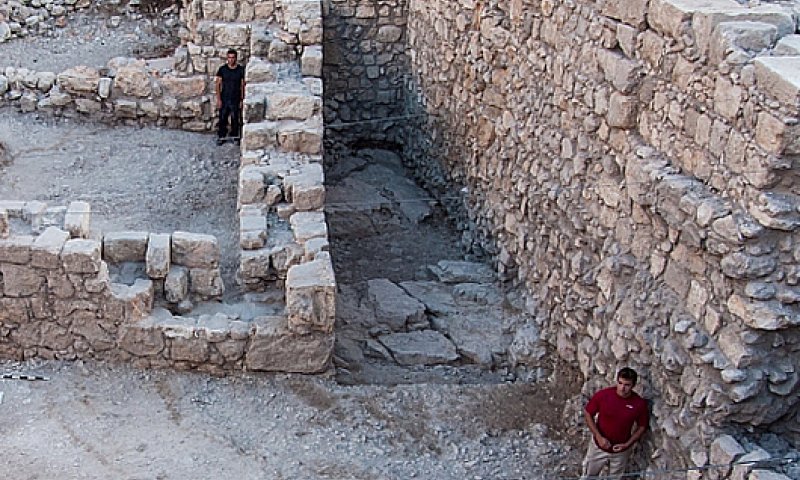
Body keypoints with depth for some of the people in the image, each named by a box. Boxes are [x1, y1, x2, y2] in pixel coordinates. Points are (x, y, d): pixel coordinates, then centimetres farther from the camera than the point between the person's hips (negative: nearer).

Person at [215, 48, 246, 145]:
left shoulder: (241, 70, -1)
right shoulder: (222, 69, 0)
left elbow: (243, 85, 2)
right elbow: (218, 84, 1)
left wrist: (242, 100, -2)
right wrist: (218, 99, -5)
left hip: (236, 100, 0)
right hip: (224, 99, 0)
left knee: (235, 119, 5)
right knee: (223, 119, 4)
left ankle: (235, 137, 17)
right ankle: (221, 137, 17)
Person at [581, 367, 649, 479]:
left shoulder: (639, 403, -19)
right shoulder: (603, 395, -21)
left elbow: (642, 426, -4)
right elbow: (587, 414, -9)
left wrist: (627, 444, -14)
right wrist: (598, 436, -17)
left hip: (621, 451, 0)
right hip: (599, 446, 0)